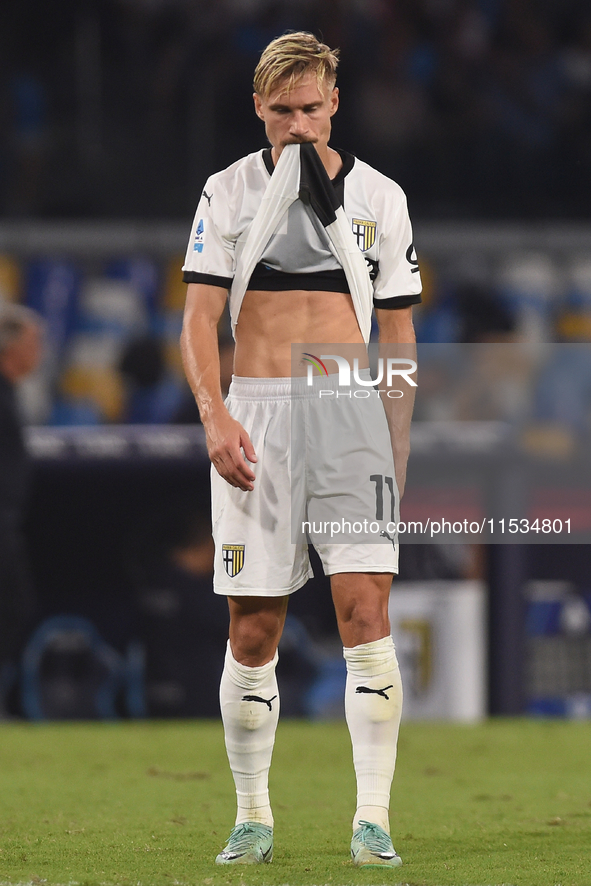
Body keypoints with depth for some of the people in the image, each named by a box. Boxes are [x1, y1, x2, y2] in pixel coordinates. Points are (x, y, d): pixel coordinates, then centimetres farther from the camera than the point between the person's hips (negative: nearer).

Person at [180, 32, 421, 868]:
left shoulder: (378, 197, 9)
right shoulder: (230, 193, 6)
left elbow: (398, 333, 13)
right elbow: (199, 317, 0)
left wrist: (398, 447, 8)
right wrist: (214, 415, -16)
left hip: (351, 410, 0)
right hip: (255, 413, 0)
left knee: (366, 608, -12)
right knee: (252, 631, 1)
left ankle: (373, 820, -11)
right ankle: (252, 818, 12)